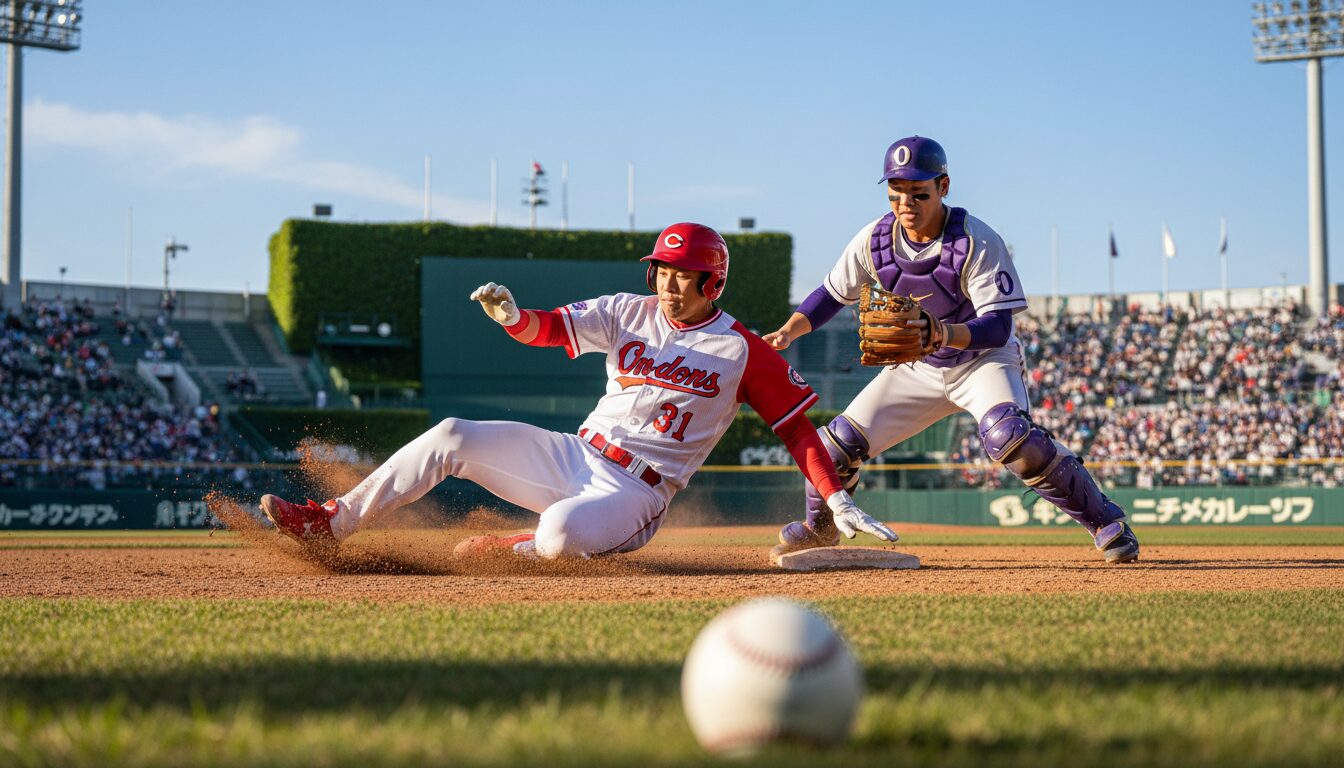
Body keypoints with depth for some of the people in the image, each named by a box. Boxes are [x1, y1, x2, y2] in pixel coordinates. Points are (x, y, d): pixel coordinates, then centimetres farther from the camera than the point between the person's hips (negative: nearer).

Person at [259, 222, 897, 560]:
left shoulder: (743, 351, -4)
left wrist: (838, 500, -14)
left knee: (563, 536, -38)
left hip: (638, 494, -5)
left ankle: (506, 550, -3)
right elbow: (550, 329, -4)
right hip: (573, 459, 5)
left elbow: (796, 428, -3)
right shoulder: (630, 314, 7)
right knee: (451, 438, -11)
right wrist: (511, 316, -27)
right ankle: (329, 523, -7)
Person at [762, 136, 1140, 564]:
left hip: (985, 360, -5)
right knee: (841, 441, -1)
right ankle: (818, 527, 30)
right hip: (918, 368, 5)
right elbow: (832, 294, 2)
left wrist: (943, 333, -51)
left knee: (1010, 437, -33)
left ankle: (1105, 521, -20)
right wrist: (787, 332, -14)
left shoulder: (978, 242, -27)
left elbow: (998, 327, -32)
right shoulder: (874, 240, -13)